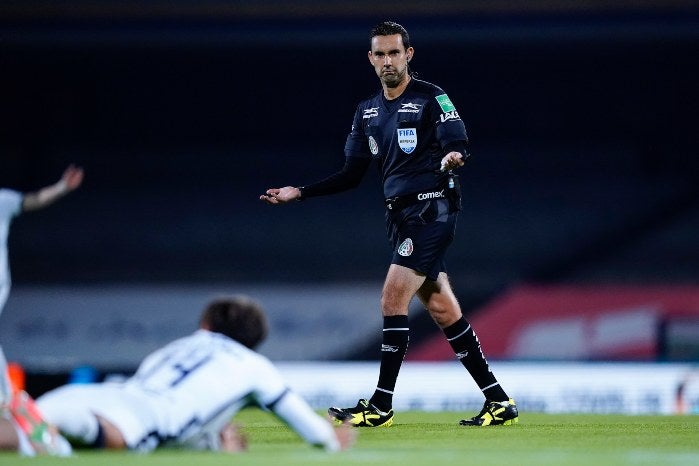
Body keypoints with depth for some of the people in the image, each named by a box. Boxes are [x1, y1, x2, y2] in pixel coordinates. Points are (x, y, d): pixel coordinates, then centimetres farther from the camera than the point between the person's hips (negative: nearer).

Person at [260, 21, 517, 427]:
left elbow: (459, 145, -16)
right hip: (402, 216, 8)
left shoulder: (431, 97, -6)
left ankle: (381, 406, -9)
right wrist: (300, 193, 10)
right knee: (442, 308, 7)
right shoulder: (368, 111, 15)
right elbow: (351, 176, 17)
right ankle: (499, 401, 13)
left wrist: (453, 158, -39)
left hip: (432, 209, -8)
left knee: (393, 299, -14)